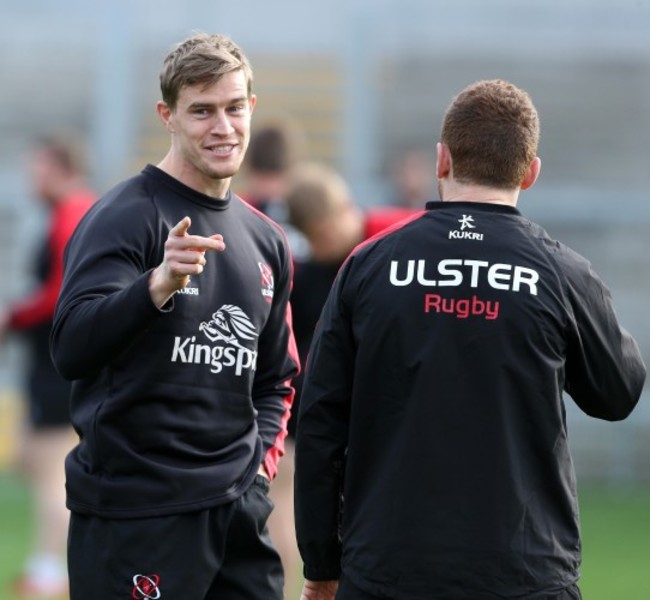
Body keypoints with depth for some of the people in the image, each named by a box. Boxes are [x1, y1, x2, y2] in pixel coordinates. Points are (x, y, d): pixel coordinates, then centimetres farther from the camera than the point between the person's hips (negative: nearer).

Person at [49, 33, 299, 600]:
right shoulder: (124, 216, -8)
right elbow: (71, 350, -21)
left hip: (239, 510, 6)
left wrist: (263, 452, 7)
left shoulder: (265, 241, 14)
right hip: (136, 512, -6)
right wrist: (158, 284, -34)